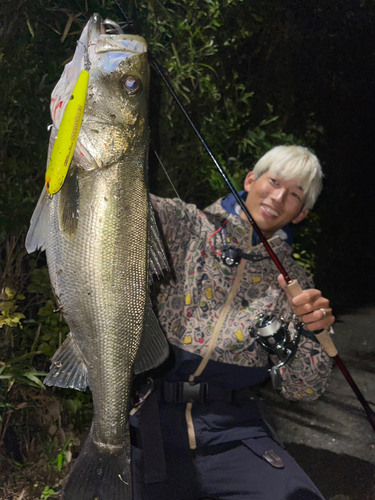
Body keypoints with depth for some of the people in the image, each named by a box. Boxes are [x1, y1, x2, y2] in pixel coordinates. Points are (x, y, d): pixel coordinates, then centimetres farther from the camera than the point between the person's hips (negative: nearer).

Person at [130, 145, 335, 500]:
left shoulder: (292, 281, 9)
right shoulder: (187, 226, 5)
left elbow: (302, 390, 4)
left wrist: (308, 331, -13)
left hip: (234, 430, 1)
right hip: (153, 419, 0)